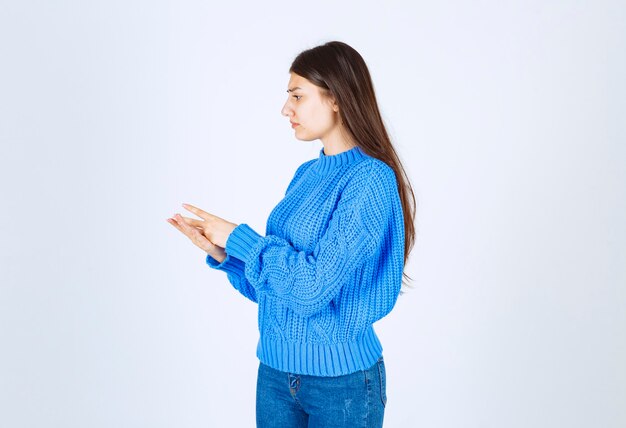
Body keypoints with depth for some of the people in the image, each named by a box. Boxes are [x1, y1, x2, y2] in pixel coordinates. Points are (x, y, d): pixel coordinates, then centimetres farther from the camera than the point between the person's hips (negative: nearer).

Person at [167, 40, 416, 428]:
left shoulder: (370, 180, -17)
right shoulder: (306, 175, 6)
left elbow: (312, 286, -23)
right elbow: (271, 286, 10)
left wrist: (239, 237, -14)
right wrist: (220, 251, -4)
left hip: (340, 380, -6)